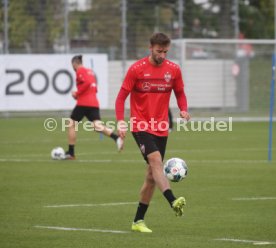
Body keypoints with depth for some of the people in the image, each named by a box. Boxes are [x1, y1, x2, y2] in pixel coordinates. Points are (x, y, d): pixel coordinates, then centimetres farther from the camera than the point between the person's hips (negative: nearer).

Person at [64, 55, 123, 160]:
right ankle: (117, 138, -31)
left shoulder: (80, 71, -4)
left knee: (71, 124, 8)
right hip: (94, 103, 7)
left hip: (83, 103, -7)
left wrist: (77, 93, -10)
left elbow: (86, 83, -20)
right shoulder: (90, 71, 21)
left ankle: (71, 153, 9)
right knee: (98, 125, -6)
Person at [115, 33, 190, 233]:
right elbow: (121, 97, -4)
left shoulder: (174, 70, 3)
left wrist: (184, 110, -5)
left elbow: (180, 93, 16)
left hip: (161, 129, 5)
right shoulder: (137, 69, -7)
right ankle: (173, 201, -42)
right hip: (141, 126, -5)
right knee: (156, 160, -27)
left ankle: (138, 221, 16)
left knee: (152, 175, 7)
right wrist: (121, 121, -17)